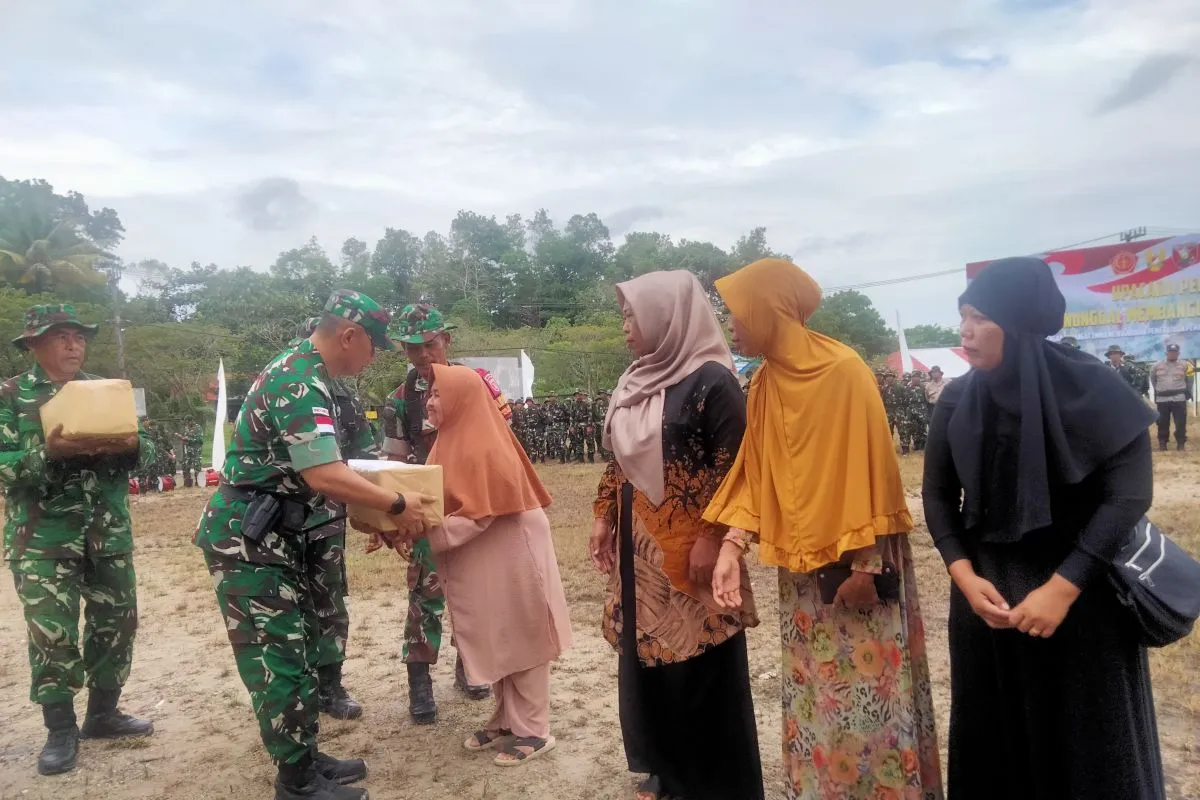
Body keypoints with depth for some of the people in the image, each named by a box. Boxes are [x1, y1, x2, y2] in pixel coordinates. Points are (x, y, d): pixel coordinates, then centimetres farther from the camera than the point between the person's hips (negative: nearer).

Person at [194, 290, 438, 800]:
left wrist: (375, 505, 16)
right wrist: (397, 506, -19)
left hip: (271, 536, 10)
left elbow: (316, 467, 18)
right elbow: (323, 476, -29)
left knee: (295, 647, 15)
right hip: (246, 539, -10)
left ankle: (306, 758, 27)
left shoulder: (301, 371, 11)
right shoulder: (299, 384, -23)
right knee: (277, 657, -1)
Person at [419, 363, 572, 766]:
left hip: (510, 559, -9)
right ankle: (507, 721, 30)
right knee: (496, 641, 16)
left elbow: (478, 516, -24)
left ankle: (533, 731, 15)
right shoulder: (453, 442, 8)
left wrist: (423, 534, -26)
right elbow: (441, 502, 12)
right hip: (481, 565, 9)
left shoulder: (483, 449, -21)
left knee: (519, 639, 3)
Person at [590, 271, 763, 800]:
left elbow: (731, 468, -16)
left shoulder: (712, 380, -13)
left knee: (700, 664, 3)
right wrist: (605, 517, 14)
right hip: (641, 542, 8)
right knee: (647, 654, 14)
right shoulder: (639, 380, 11)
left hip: (691, 544, -8)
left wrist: (712, 536, -18)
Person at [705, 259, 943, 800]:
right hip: (801, 569, 6)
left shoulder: (842, 370, -15)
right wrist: (732, 547, -7)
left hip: (856, 564, -6)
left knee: (867, 695, 5)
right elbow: (754, 476, 4)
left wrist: (864, 563, -15)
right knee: (815, 699, 16)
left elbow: (868, 470, -15)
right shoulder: (765, 386, 4)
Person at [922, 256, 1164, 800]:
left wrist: (1063, 587, -20)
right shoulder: (957, 402, -2)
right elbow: (938, 495, 3)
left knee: (1087, 739, 10)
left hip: (1081, 594, -3)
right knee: (997, 736, 13)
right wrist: (964, 576, -10)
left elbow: (1129, 494, -15)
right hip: (987, 590, 3)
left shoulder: (1093, 389, -12)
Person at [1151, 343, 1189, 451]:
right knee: (1162, 423, 5)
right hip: (1162, 399, 1)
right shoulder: (1158, 366, 6)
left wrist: (1188, 392, 8)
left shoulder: (1184, 366, 4)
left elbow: (1189, 380, 15)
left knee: (1181, 423, -3)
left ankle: (1181, 444, 5)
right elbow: (1152, 378, 21)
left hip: (1179, 399, -1)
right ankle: (1162, 443, 14)